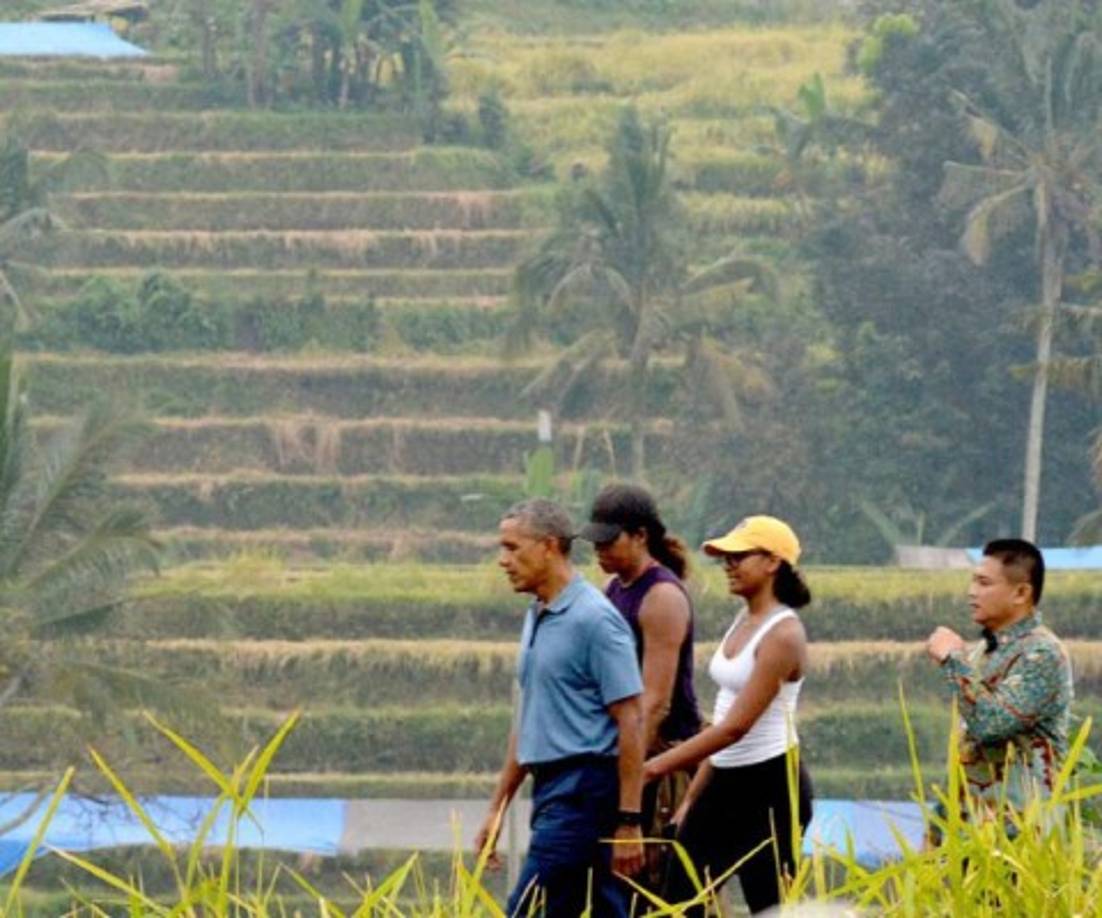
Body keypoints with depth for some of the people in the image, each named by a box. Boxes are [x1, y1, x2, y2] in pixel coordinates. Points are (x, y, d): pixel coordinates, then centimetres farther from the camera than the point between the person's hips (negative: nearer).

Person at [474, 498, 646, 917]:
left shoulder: (594, 619, -12)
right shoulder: (537, 618, 16)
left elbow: (630, 722, -15)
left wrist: (629, 822, -18)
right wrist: (498, 807, 21)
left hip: (584, 790, -9)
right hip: (551, 789, 9)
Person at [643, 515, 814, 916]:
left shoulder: (783, 634, -15)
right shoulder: (743, 622, 12)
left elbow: (736, 726, -20)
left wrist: (656, 766, -20)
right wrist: (692, 797, 17)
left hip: (771, 787, -9)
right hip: (724, 784, 9)